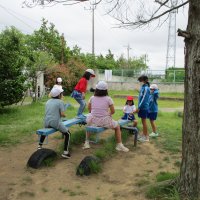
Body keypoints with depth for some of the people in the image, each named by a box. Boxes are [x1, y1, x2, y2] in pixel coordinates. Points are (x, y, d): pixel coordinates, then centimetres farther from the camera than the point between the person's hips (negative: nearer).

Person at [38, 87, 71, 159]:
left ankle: (40, 146, 43)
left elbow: (47, 112, 17)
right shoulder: (60, 102, -6)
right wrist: (64, 115, 8)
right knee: (67, 134, 10)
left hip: (47, 122, 6)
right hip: (55, 123, -6)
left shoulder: (48, 101, 12)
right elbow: (62, 114, -14)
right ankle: (65, 152, 2)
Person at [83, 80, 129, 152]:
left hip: (93, 121, 2)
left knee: (88, 123, 38)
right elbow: (113, 111, -3)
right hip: (105, 122, -2)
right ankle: (119, 145, 23)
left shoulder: (92, 98, -3)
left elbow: (89, 109, 11)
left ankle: (87, 143, 34)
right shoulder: (108, 99, -10)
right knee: (117, 126, 25)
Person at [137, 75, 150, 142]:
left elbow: (144, 99, -20)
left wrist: (139, 107, -18)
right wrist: (139, 107, 14)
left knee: (144, 121, -2)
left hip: (144, 107, -8)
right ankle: (143, 134, 24)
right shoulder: (143, 87, 11)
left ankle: (146, 137, 6)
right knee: (143, 121, 14)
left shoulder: (146, 88, -16)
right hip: (142, 107, 8)